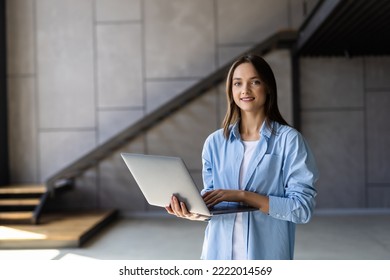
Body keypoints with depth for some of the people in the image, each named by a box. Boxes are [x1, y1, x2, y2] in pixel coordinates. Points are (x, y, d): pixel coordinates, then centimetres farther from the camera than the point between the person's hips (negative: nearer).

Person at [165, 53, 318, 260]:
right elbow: (211, 200, 9)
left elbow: (302, 207, -13)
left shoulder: (289, 140, -7)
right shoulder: (214, 142, 4)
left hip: (266, 256, -3)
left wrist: (242, 196, -19)